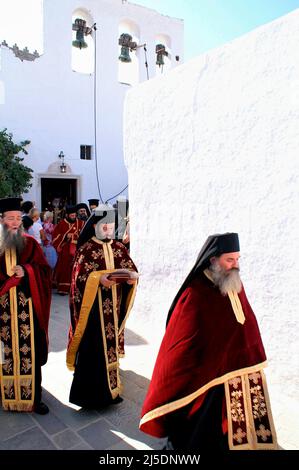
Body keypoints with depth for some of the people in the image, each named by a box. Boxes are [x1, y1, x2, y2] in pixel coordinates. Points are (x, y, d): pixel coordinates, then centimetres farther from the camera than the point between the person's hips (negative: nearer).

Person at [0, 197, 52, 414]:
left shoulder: (30, 243, 4)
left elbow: (44, 270, 1)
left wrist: (26, 271, -16)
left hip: (27, 308, 0)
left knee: (31, 353, 4)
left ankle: (34, 397, 17)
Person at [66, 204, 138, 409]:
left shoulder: (119, 248, 7)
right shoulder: (86, 249, -7)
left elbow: (131, 268, 5)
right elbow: (80, 277, -13)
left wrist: (133, 276, -16)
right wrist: (99, 279, -27)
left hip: (114, 306, 5)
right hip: (94, 306, -5)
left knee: (111, 343, 13)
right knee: (94, 348, 0)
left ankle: (110, 388, 28)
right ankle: (92, 393, 15)